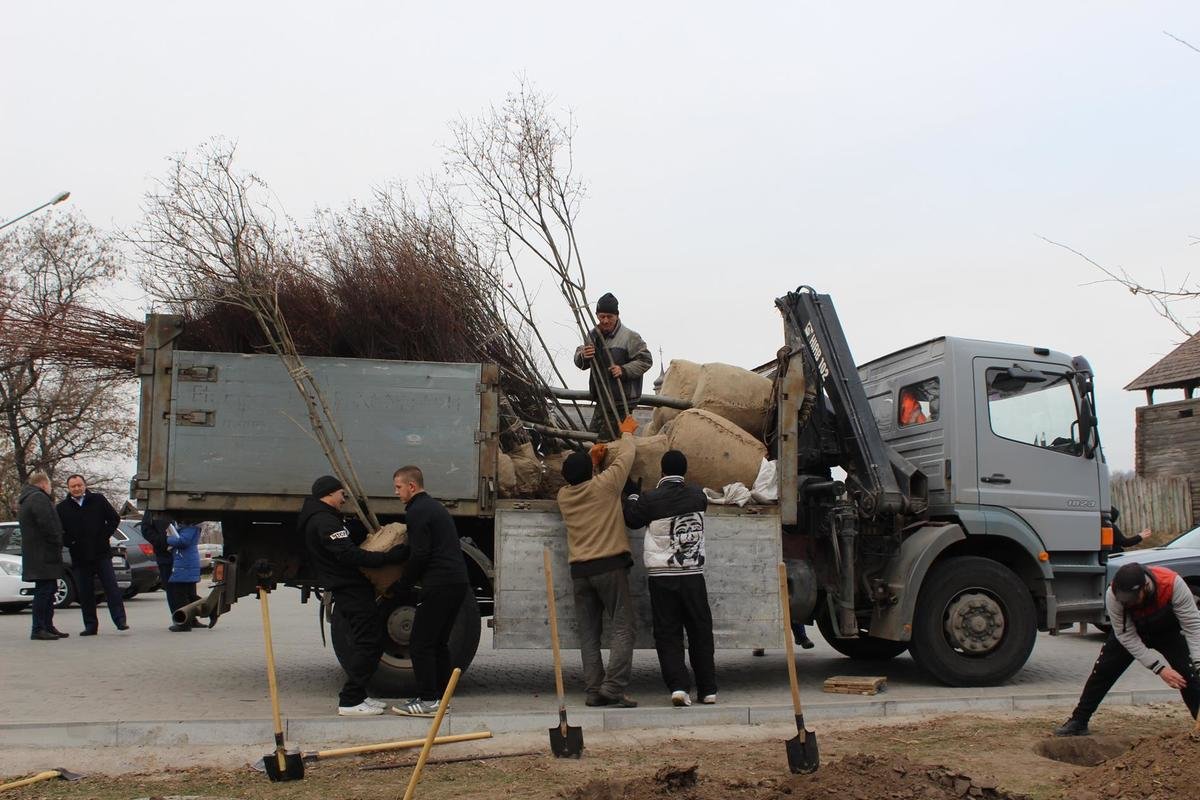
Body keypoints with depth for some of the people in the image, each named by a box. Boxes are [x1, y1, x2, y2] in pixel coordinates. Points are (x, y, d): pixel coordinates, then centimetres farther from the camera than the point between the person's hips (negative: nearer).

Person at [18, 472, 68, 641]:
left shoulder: (26, 499, 22)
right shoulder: (39, 498, -12)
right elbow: (47, 524, -23)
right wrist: (57, 543, -14)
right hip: (43, 554, -11)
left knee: (48, 590, 15)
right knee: (44, 590, -10)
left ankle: (48, 626, 19)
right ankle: (38, 630, -11)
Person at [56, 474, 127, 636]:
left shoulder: (98, 500, 5)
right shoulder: (62, 508, 6)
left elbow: (115, 518, 8)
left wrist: (104, 536, -2)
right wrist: (70, 543, -8)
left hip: (102, 554, -1)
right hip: (79, 557, 1)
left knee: (111, 587, -7)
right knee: (85, 593, 5)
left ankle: (120, 620, -8)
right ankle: (90, 625, 11)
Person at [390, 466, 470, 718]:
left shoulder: (417, 512, -9)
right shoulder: (435, 507, 22)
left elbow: (420, 554, -16)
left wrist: (405, 582, -2)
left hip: (439, 584, -10)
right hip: (459, 581, 10)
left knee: (420, 643, -4)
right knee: (439, 642, 16)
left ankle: (427, 700, -4)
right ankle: (440, 696, 18)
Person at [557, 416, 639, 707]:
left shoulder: (563, 496, 7)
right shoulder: (604, 485, -5)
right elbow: (625, 457, 10)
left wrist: (590, 460, 39)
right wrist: (626, 433, 27)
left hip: (579, 571, 5)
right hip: (609, 566, -5)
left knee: (589, 633, 8)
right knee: (622, 628, -3)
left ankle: (594, 690, 5)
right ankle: (613, 687, -14)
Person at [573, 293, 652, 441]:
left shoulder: (629, 336, -9)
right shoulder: (593, 335, 10)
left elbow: (646, 360, -7)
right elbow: (580, 363, 16)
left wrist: (624, 370, -20)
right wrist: (583, 356, -9)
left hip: (621, 401, -7)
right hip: (602, 399, 7)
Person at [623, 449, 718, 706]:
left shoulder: (650, 499, -8)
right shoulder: (697, 495, 2)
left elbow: (631, 519, 4)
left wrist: (632, 498, 20)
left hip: (661, 577, -2)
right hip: (693, 576, 2)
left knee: (668, 634, 3)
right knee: (700, 632, 11)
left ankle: (678, 686, -10)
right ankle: (708, 690, 14)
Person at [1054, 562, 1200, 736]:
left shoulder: (1173, 584, -39)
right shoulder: (1113, 595, -36)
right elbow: (1127, 637, -29)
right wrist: (1159, 668, -33)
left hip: (1168, 630, 0)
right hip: (1129, 629, 0)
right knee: (1102, 671, -5)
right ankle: (1078, 721, 5)